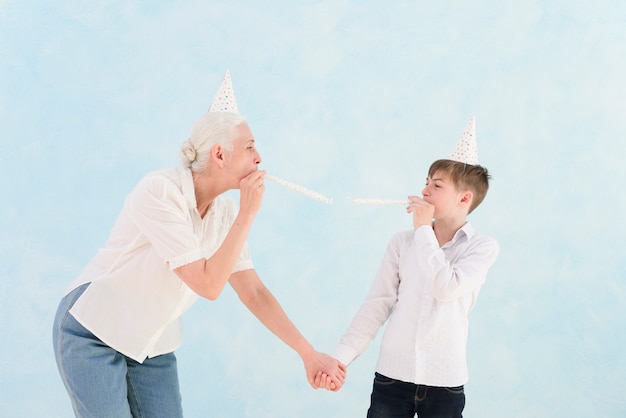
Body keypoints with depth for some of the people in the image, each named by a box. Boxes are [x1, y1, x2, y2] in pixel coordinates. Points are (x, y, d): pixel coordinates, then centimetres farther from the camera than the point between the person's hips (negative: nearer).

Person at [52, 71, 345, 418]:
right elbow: (208, 284, -27)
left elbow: (254, 292, 1)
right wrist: (247, 213, -23)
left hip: (152, 346, 7)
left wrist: (308, 353, -3)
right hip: (93, 333, -6)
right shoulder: (159, 191, -24)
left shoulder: (225, 215, -3)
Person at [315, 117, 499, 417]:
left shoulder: (483, 247, -2)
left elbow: (447, 288, -17)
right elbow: (377, 304, 3)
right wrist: (342, 356, -6)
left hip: (444, 382, -2)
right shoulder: (402, 242, 5)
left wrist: (423, 229, -10)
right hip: (391, 374, 2)